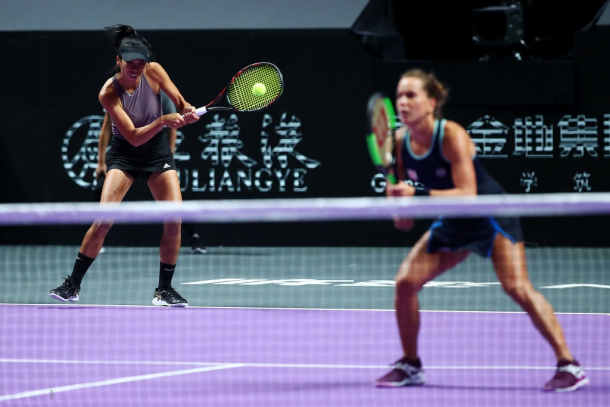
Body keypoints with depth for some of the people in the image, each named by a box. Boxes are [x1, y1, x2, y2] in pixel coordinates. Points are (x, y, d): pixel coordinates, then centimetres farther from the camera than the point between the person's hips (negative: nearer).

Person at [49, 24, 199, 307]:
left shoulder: (154, 72, -14)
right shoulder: (109, 93, -22)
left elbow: (180, 102, -2)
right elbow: (133, 136, -25)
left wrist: (187, 111, -25)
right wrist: (162, 120, -39)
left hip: (157, 151, 3)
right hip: (124, 154, -3)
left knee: (174, 221, -10)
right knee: (103, 221, -16)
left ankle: (164, 289, 6)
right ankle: (72, 286, -4)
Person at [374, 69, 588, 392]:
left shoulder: (452, 135, -26)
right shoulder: (401, 140, -8)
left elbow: (467, 194, -32)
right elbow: (404, 190, 3)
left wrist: (418, 195, -42)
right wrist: (402, 212, -20)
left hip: (491, 215, -6)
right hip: (452, 224, 6)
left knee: (517, 287, -20)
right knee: (405, 281, -7)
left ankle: (568, 364, -14)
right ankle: (410, 365, 9)